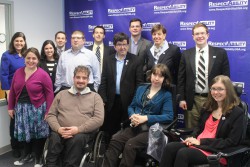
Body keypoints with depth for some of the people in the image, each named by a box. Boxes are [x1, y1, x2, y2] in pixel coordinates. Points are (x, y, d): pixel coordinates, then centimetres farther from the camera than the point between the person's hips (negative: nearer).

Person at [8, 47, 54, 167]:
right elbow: (12, 91, 10)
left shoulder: (43, 74, -12)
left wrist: (48, 112, -13)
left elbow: (49, 93, -11)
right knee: (25, 133, 16)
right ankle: (27, 155, 38)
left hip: (37, 109, -4)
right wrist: (10, 107, 10)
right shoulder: (18, 72, 4)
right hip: (21, 108, 5)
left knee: (37, 134, 6)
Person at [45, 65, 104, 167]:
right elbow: (51, 115, 13)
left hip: (84, 133, -1)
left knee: (77, 139, -35)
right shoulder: (61, 94, 19)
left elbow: (99, 119, -2)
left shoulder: (95, 97, 11)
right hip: (61, 132, 2)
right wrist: (58, 128, -9)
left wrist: (78, 129, -15)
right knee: (54, 137, -31)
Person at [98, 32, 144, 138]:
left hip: (129, 102, -2)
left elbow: (139, 83, -2)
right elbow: (103, 82, 7)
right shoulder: (108, 61, 9)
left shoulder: (135, 61, 1)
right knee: (110, 129, 8)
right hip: (112, 101, 3)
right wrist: (103, 100, -1)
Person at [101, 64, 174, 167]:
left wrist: (146, 118, -17)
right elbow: (131, 106, 19)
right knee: (115, 140, -25)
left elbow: (169, 116, -7)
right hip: (135, 127, 4)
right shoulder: (141, 89, 18)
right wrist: (133, 115, -6)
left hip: (151, 130, -4)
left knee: (130, 144, -32)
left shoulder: (166, 95, 5)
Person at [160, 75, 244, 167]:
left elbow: (231, 142, -11)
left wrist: (201, 141, -13)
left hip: (216, 151, -6)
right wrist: (193, 137, 1)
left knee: (183, 153, -32)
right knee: (169, 147, -22)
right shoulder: (208, 106, 15)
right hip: (197, 143, 6)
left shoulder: (237, 112, -5)